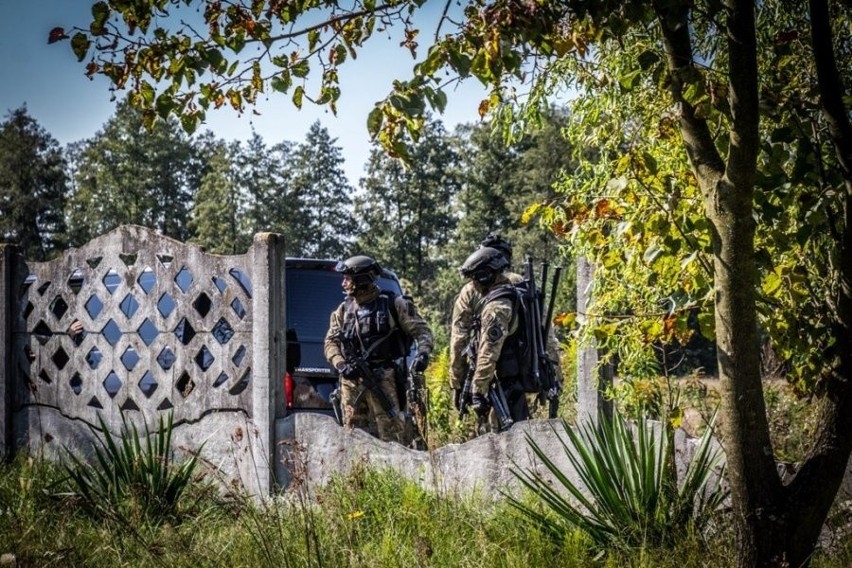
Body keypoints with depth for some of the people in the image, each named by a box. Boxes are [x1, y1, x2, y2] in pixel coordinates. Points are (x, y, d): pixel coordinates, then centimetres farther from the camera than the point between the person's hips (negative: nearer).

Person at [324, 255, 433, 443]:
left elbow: (422, 330, 1)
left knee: (390, 431, -7)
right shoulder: (343, 309, 12)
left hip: (381, 379, -4)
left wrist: (423, 353, -17)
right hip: (351, 381, 4)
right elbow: (330, 342, 13)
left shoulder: (392, 304, 0)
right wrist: (341, 364, -6)